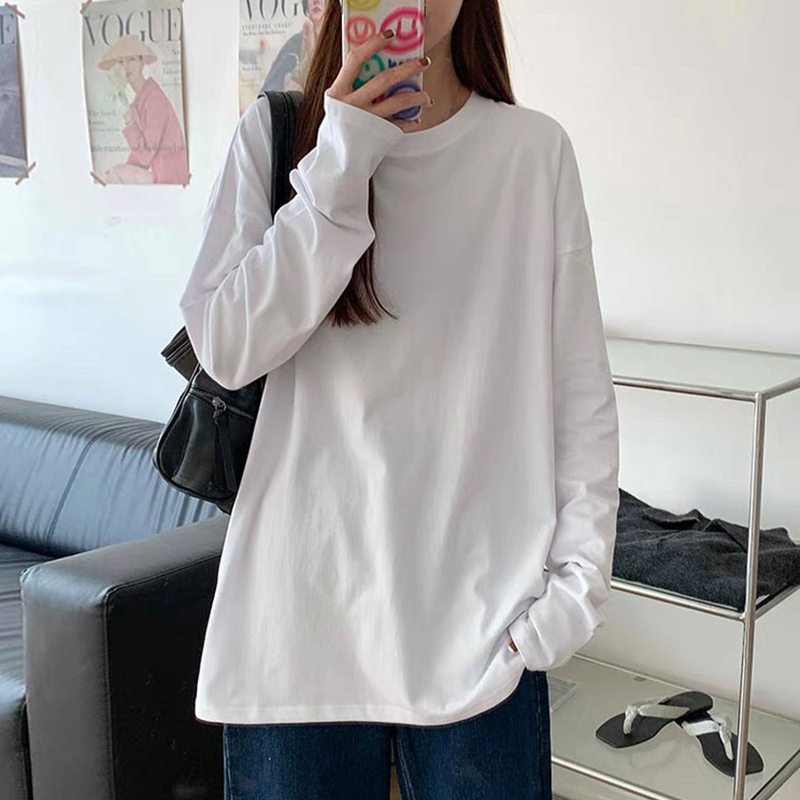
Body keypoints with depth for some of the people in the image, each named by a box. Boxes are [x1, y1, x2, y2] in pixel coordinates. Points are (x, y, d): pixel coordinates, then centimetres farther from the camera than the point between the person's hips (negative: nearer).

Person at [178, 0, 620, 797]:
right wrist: (340, 165, -14)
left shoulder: (536, 150, 0)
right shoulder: (273, 133, 2)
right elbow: (227, 350, -8)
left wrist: (579, 574, -4)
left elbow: (579, 388, 1)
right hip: (302, 594, 1)